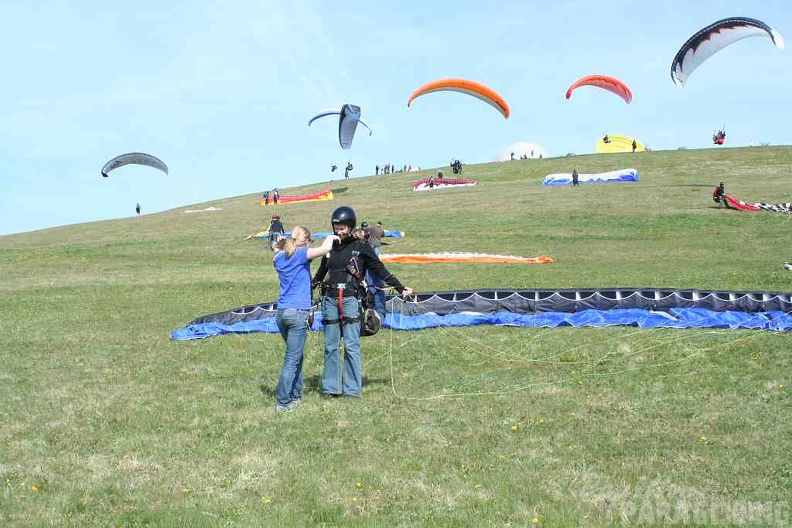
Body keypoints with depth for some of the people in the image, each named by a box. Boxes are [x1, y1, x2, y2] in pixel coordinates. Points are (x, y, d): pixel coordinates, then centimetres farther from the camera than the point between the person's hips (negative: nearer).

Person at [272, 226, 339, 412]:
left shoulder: (280, 258, 12)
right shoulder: (301, 254, -7)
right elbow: (324, 249, -19)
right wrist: (331, 237, -1)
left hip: (281, 313, 7)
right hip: (298, 313, -7)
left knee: (296, 355, 20)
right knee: (292, 359, -4)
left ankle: (296, 395, 26)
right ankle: (282, 402, -4)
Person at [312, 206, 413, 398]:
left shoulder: (361, 248, 3)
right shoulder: (331, 248, 15)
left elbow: (380, 271, 4)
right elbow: (320, 274, 29)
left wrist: (401, 288, 1)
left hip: (350, 300, -4)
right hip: (330, 300, 4)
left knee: (351, 345, -6)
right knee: (331, 346, 5)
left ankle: (352, 388, -1)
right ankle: (330, 387, 12)